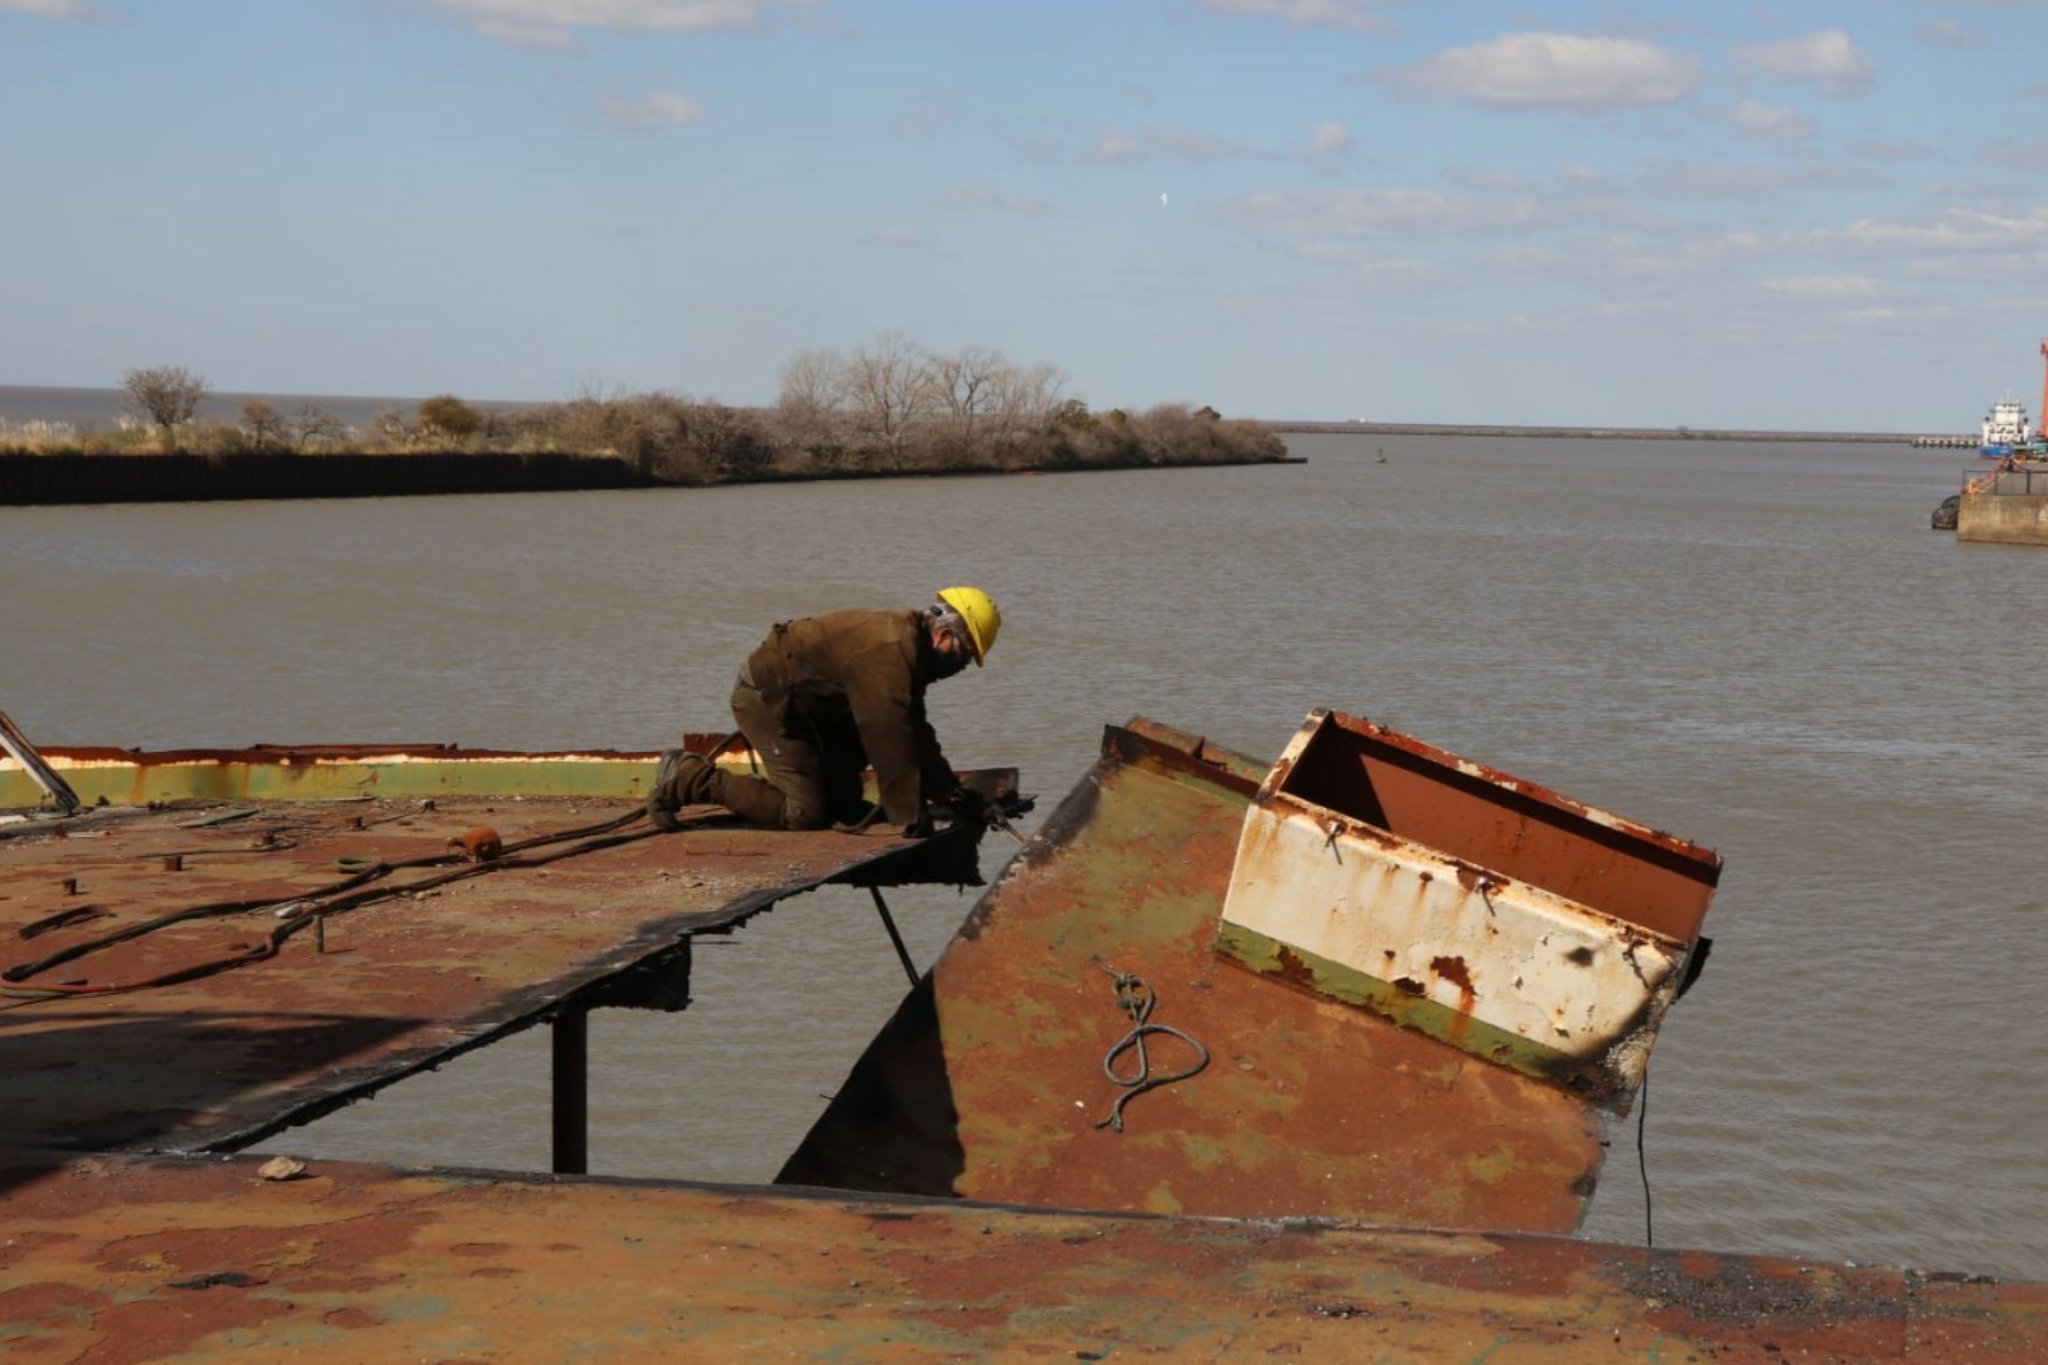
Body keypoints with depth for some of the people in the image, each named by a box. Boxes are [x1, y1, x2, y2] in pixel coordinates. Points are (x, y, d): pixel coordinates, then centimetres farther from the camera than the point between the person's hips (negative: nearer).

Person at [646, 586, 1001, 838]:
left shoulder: (908, 644, 6)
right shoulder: (889, 654, -28)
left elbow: (916, 734, 15)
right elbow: (888, 741, -30)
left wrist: (952, 794, 10)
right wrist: (910, 820, -26)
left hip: (808, 707, 11)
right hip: (766, 697, -11)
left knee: (844, 805, 11)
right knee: (804, 813, -14)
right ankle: (687, 780, -6)